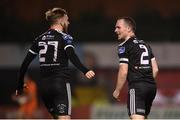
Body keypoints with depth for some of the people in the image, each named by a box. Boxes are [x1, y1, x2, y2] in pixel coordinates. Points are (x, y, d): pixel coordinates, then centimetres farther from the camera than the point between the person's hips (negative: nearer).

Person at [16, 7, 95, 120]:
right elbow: (72, 56, -23)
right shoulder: (64, 37, -4)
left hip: (44, 85, 7)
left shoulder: (40, 39, 13)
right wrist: (85, 71, -35)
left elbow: (25, 63, 12)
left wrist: (20, 85, 19)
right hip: (60, 83, -7)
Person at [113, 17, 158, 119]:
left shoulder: (124, 46, -3)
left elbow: (123, 72, -8)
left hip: (137, 87, -8)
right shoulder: (145, 45, 21)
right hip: (152, 86, 8)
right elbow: (155, 69, 19)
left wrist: (117, 91, 2)